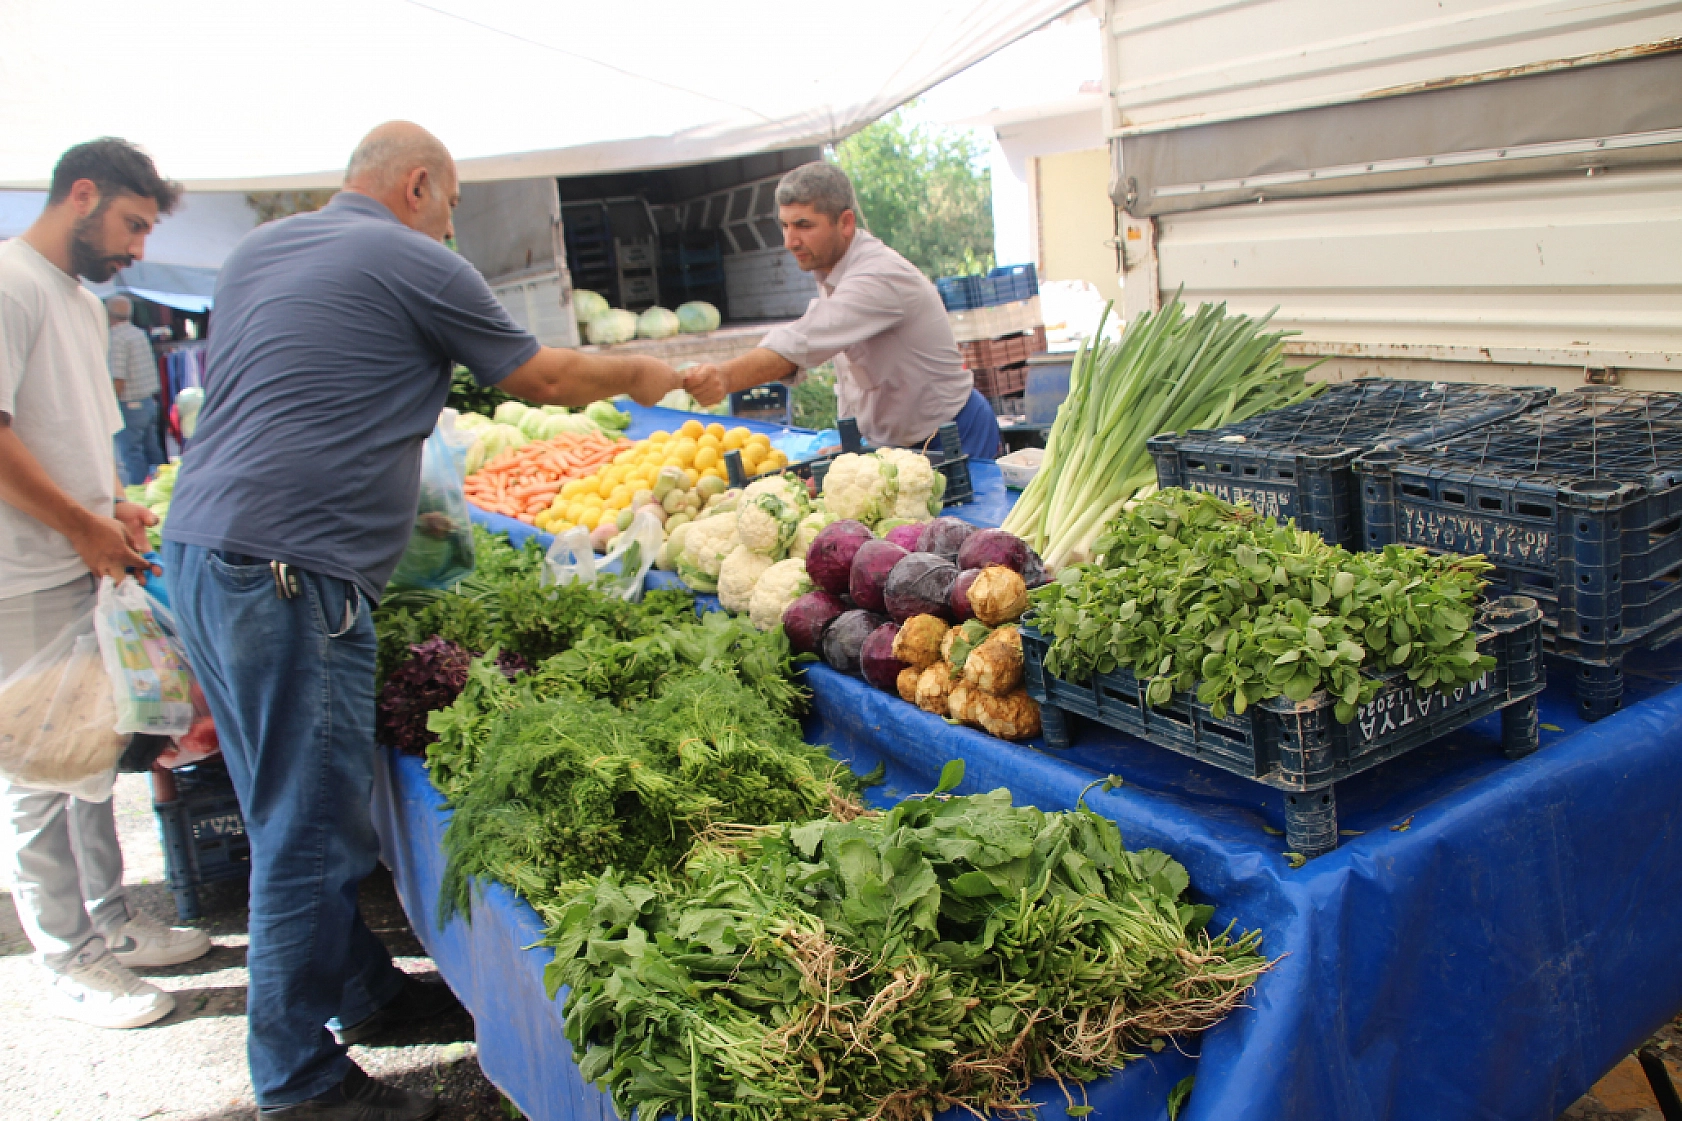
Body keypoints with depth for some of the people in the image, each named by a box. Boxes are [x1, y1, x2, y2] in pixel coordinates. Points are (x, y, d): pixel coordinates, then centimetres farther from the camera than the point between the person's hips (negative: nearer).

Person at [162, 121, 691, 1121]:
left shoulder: (256, 251, 19)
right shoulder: (416, 264, -5)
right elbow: (544, 377, 4)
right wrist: (640, 375, 21)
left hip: (199, 547, 10)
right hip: (291, 571, -9)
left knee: (295, 810, 17)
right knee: (310, 832, 0)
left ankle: (366, 991, 33)